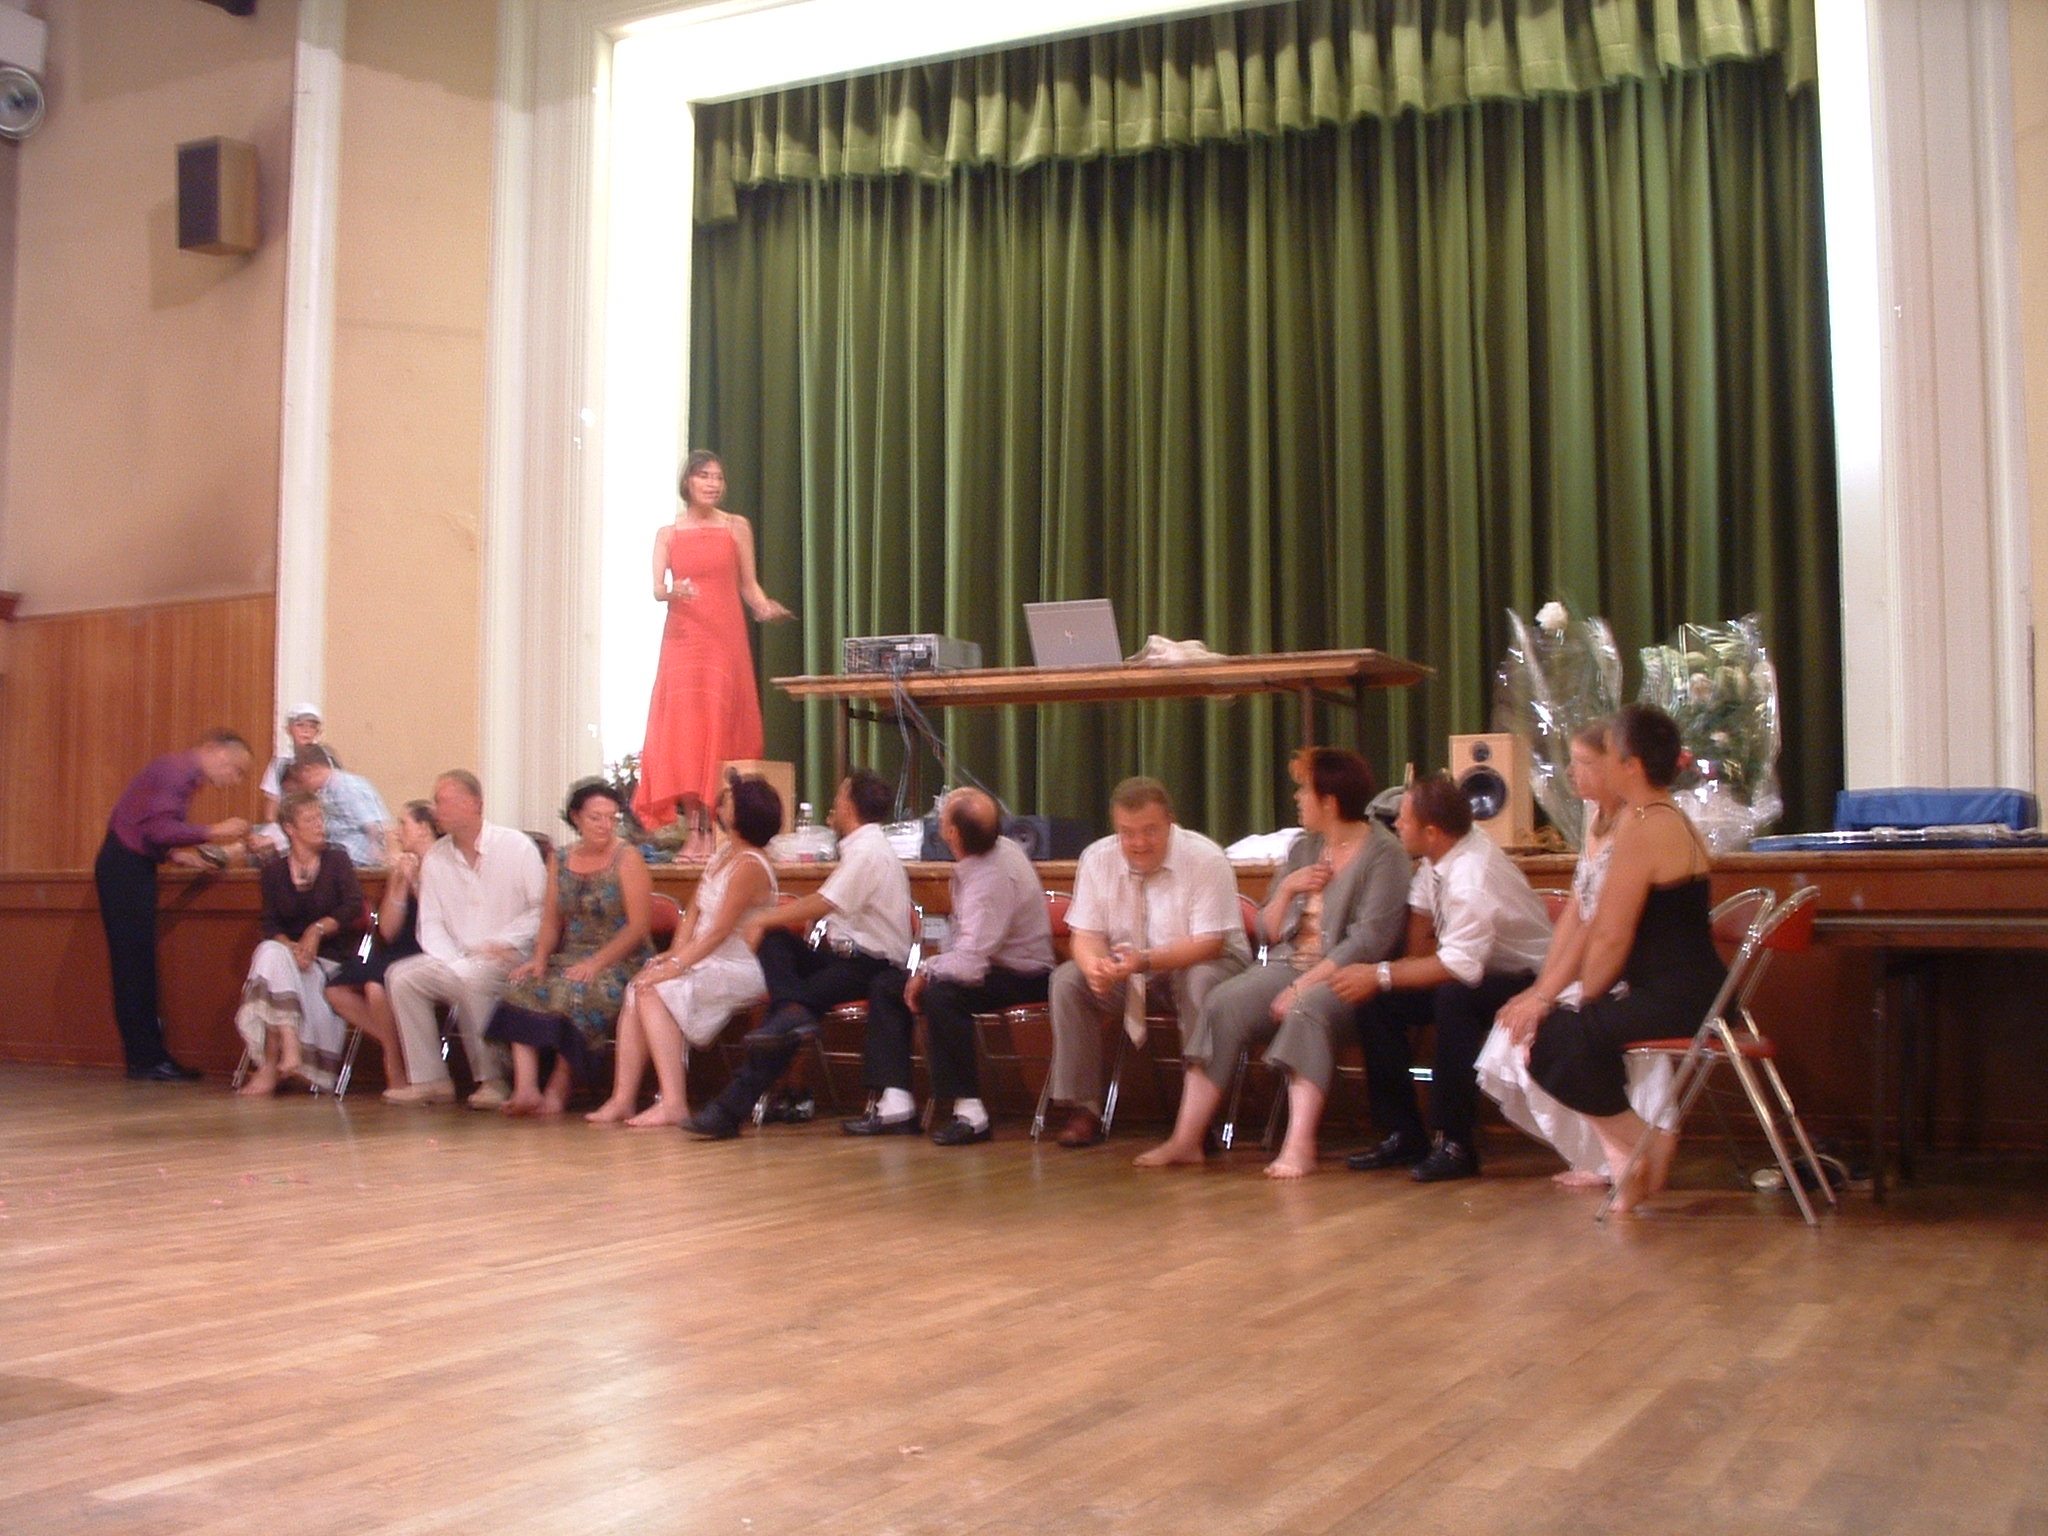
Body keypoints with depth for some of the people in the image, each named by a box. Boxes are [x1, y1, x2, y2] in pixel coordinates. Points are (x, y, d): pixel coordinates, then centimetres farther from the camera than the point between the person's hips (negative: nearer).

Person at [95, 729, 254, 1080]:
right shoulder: (177, 770, -15)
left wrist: (174, 854, 2)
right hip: (124, 866, -10)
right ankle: (146, 1059, -3)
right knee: (134, 963, -6)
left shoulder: (186, 773, 15)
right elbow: (159, 828, -24)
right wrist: (212, 832, -19)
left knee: (140, 965, 10)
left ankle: (148, 1056, 13)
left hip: (135, 867, 10)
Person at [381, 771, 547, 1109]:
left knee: (470, 977, -35)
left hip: (508, 959, -5)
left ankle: (491, 1079, -21)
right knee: (401, 976, -19)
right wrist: (450, 961, -11)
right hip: (454, 959, 5)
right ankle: (428, 1079, -14)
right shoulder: (435, 859, 11)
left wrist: (503, 942, -16)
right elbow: (431, 924, 7)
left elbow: (543, 911, -5)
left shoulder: (517, 847, -3)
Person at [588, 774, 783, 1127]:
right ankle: (623, 1098, -11)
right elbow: (694, 909, 14)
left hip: (740, 972, -9)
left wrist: (677, 965, -23)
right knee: (637, 989, -8)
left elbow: (720, 931, -21)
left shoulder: (750, 866, -17)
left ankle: (673, 1103, -24)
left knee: (655, 991, -24)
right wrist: (676, 953, 0)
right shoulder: (723, 853, 13)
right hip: (707, 963, 9)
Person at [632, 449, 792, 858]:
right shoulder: (668, 533, 12)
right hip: (683, 637, 1)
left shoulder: (737, 528, 9)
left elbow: (749, 585, 9)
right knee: (683, 729, -6)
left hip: (726, 637, -1)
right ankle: (693, 831, -4)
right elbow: (657, 587, 2)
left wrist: (764, 606, -11)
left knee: (720, 728, -7)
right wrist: (673, 591, -20)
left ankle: (715, 831, -5)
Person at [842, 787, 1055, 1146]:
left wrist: (927, 971, -17)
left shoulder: (992, 880, -30)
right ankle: (896, 1104, 0)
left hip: (1022, 978, -10)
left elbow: (969, 965, -35)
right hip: (991, 963, 10)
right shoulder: (997, 847, -2)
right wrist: (929, 970, 0)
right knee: (886, 986, 5)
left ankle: (970, 1113, -24)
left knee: (941, 994, -35)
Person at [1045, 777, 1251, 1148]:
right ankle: (1083, 1109, -12)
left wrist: (1145, 961, -37)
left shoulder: (1206, 860, -18)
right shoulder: (1097, 859, -6)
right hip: (1126, 967, 4)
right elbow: (1087, 934, -5)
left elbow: (1209, 944, -22)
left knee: (1202, 983, -37)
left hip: (1199, 963, -4)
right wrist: (1095, 966, -30)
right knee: (1067, 980, -19)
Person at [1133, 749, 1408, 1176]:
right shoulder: (1303, 848, 17)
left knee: (1306, 1010, -36)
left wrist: (1304, 985, -21)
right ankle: (1186, 1138, -21)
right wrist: (1288, 889, -2)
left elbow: (1371, 938, -16)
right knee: (1222, 1003, -18)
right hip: (1289, 964, 6)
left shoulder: (1382, 852, -4)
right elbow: (1268, 933, 18)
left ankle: (1299, 1146, -41)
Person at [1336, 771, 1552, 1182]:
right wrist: (1388, 977, -10)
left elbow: (1461, 967, -35)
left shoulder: (1471, 880, -31)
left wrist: (1382, 976, -30)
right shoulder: (1440, 852, -5)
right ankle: (1403, 1135, 1)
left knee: (1454, 998, -38)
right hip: (1476, 968, 9)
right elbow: (1420, 913, 3)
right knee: (1377, 1002, -6)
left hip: (1525, 982, -9)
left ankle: (1455, 1144, -26)